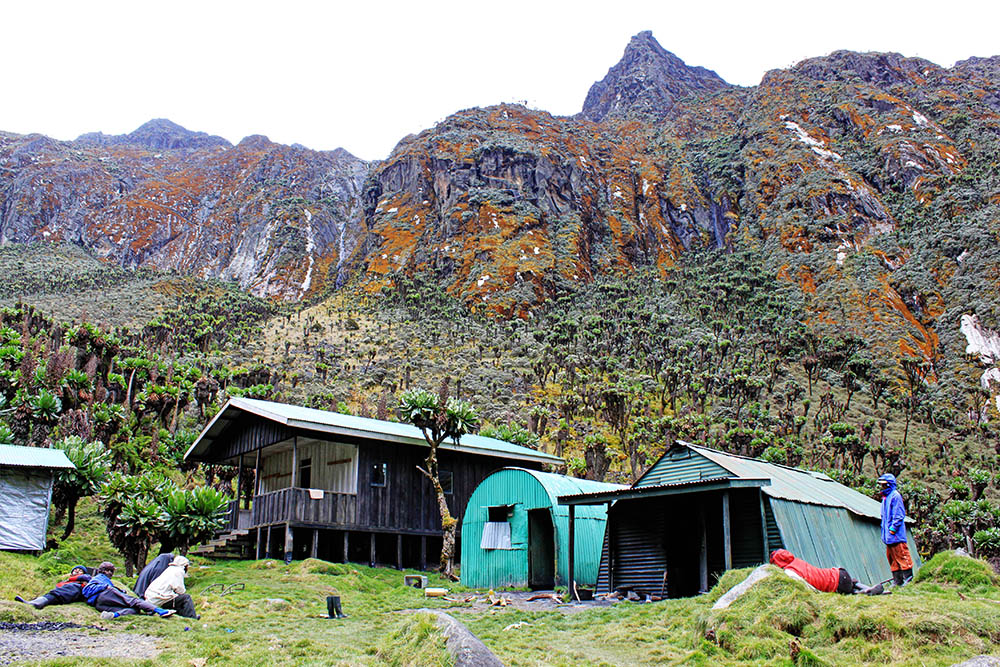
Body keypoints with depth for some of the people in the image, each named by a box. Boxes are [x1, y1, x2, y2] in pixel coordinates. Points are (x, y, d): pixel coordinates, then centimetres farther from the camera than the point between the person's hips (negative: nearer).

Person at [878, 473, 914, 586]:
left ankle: (908, 577, -2)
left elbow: (899, 515, -14)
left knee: (901, 555, -7)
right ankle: (897, 580, 14)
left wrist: (893, 528, -17)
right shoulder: (885, 497, 19)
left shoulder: (895, 496, -9)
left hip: (896, 534, -10)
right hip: (888, 535, 10)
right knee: (891, 557, 10)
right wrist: (884, 531, 20)